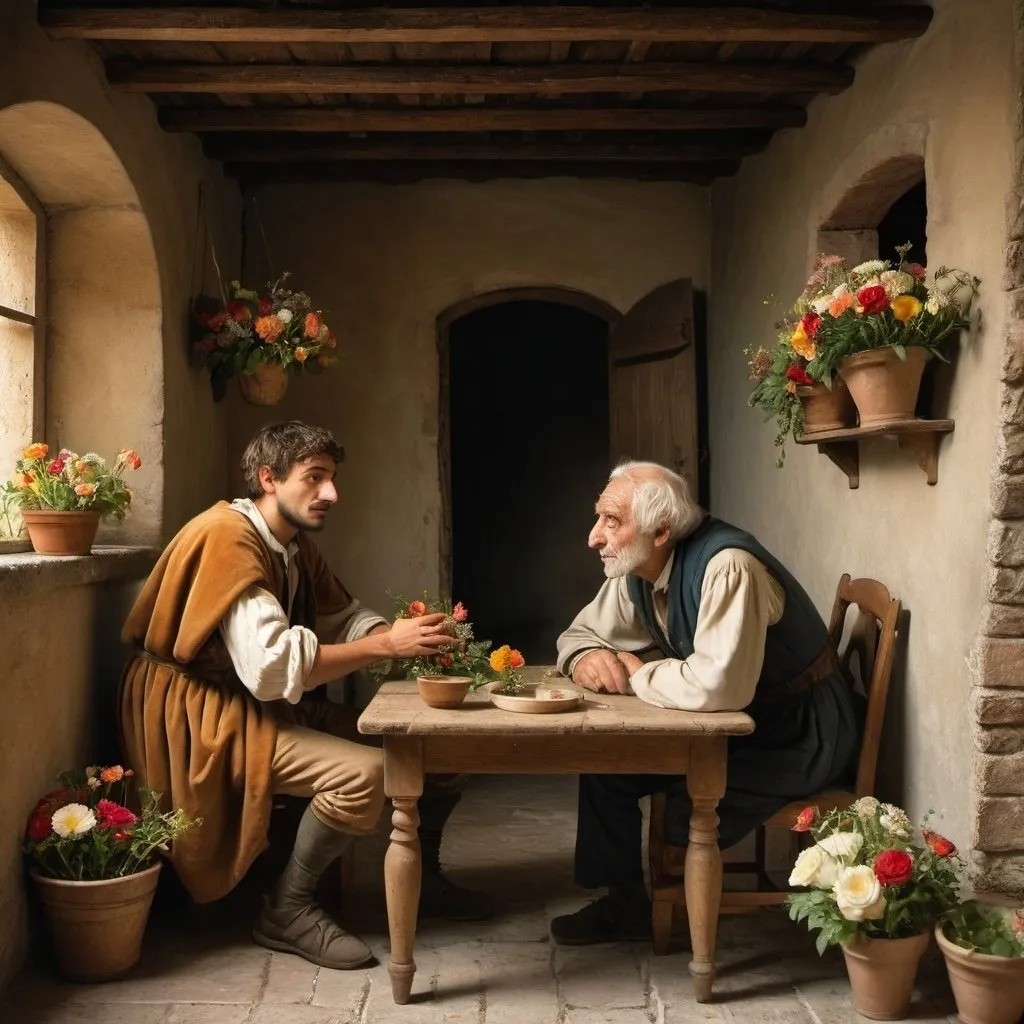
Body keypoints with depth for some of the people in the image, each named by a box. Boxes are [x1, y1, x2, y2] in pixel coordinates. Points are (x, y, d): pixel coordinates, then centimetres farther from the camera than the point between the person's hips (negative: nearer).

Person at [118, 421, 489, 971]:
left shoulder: (296, 546, 8)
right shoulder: (227, 537, -21)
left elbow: (343, 616, 8)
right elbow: (270, 666, -30)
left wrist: (405, 634, -13)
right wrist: (386, 644, -29)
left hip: (276, 706, 9)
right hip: (206, 713, -9)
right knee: (365, 772, -28)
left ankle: (421, 877, 21)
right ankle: (287, 909, -7)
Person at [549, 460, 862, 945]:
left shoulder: (727, 567, -31)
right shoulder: (635, 572, -4)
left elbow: (719, 686, -41)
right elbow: (581, 632, 9)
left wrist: (638, 674, -23)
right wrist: (586, 658, -16)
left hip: (799, 737, -8)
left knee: (687, 803, -23)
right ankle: (622, 896, 14)